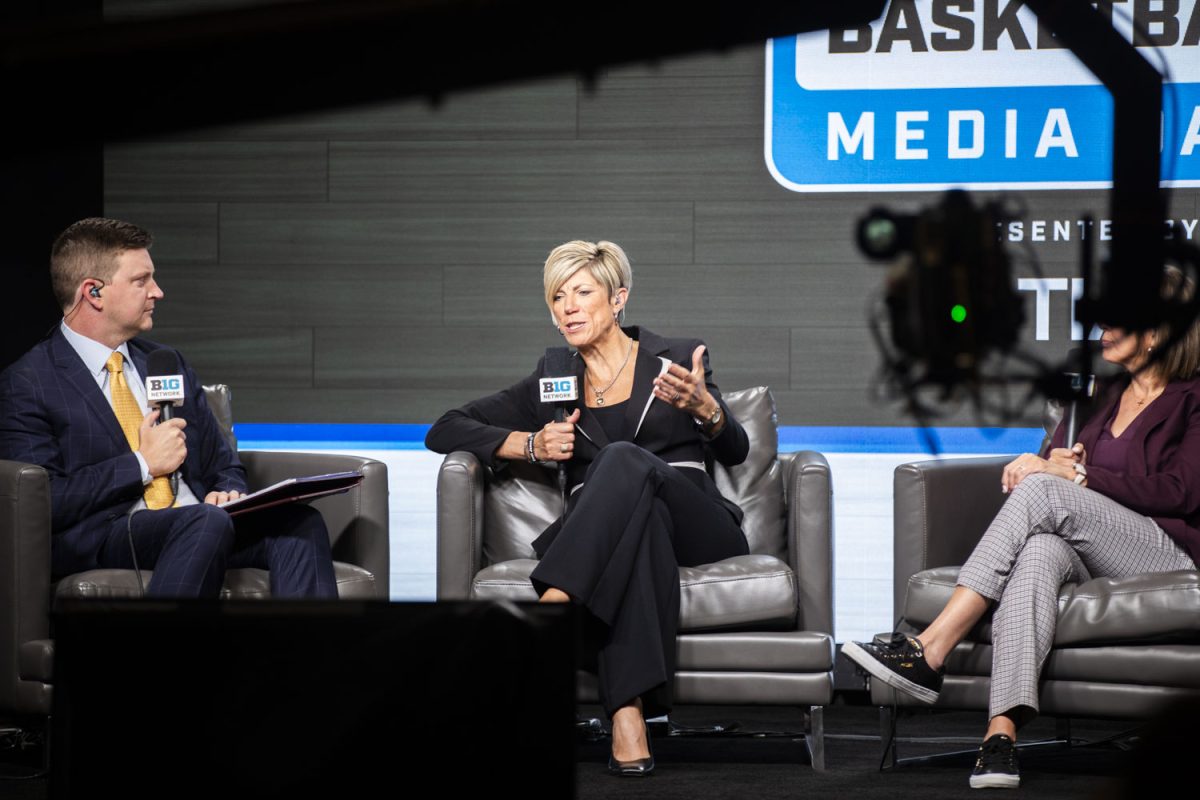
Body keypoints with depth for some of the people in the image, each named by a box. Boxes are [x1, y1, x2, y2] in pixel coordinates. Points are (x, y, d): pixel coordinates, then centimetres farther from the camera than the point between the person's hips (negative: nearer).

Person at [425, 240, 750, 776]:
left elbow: (735, 452, 7)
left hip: (696, 526, -1)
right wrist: (532, 445, 0)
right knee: (639, 513, -40)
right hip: (597, 533, 1)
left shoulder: (677, 359, 15)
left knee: (624, 459, -34)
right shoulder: (555, 380, 20)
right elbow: (444, 432, 17)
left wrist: (703, 406, -16)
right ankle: (627, 713, -58)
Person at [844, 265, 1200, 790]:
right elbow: (1056, 457, 22)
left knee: (1042, 493, -29)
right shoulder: (1100, 395, 25)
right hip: (1085, 554, 5)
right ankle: (1001, 733, -54)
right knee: (1039, 553, -34)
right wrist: (1037, 462, -3)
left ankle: (928, 651, -36)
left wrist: (1077, 476, -10)